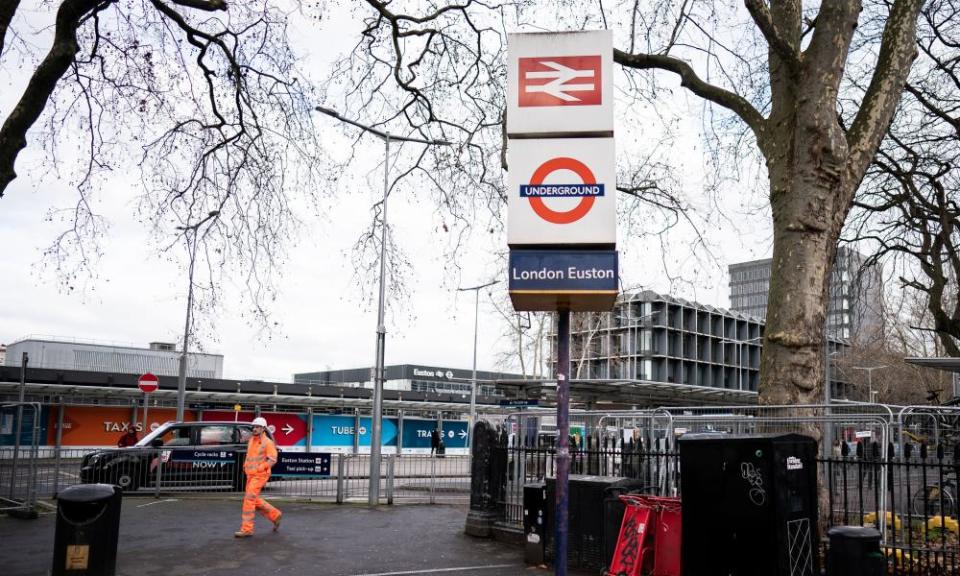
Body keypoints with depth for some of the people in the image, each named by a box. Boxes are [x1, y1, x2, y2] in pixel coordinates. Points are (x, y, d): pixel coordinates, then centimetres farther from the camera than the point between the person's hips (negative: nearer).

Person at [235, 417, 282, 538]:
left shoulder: (267, 443, -12)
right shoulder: (252, 440, 11)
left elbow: (273, 460, -17)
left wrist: (258, 469, -22)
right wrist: (245, 466, 9)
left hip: (260, 475, -8)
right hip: (250, 475, 8)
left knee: (249, 499, -11)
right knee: (254, 500, 13)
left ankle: (246, 529, -6)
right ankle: (275, 515, 28)